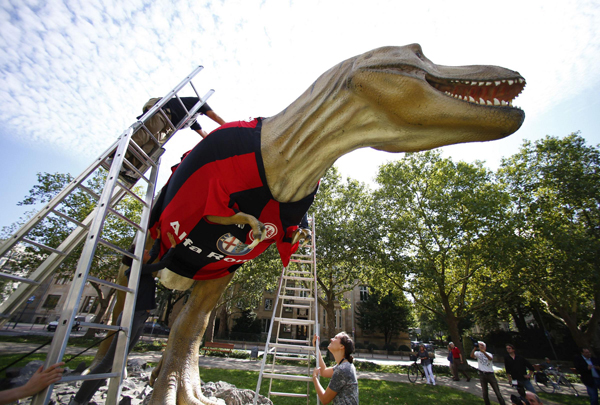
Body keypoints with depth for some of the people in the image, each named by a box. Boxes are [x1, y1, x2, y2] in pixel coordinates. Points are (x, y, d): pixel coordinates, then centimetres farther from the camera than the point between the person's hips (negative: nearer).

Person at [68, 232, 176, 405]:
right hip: (132, 318, -9)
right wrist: (173, 246, -5)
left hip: (140, 320, 9)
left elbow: (154, 253, 26)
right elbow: (164, 263, -15)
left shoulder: (143, 269, 12)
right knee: (109, 362, -3)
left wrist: (159, 239, 30)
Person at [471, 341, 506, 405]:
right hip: (482, 375, 0)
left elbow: (490, 358, -23)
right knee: (485, 393, 7)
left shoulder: (489, 354, 2)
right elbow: (472, 355, -20)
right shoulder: (477, 353, 2)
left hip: (490, 374, 0)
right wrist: (474, 347, -32)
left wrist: (483, 352, -41)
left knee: (497, 392, 3)